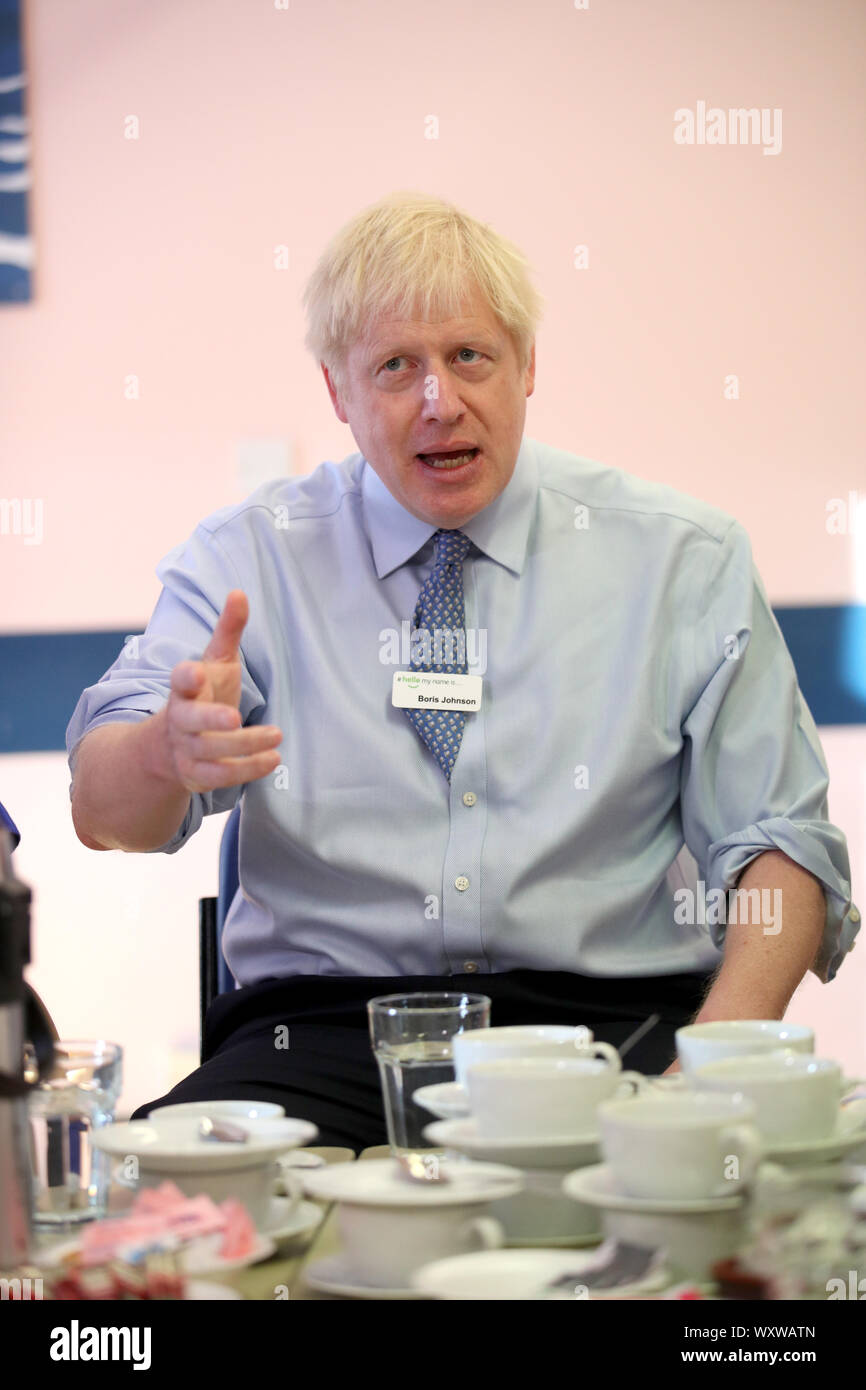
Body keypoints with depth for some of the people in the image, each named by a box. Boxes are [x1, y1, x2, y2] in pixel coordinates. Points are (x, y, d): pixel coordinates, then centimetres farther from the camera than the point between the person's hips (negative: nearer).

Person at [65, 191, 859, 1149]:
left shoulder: (684, 559, 9)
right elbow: (105, 812, -2)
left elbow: (779, 843, 6)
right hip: (324, 1025, 0)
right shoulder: (246, 558, 9)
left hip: (608, 1019, 0)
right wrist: (174, 746, -28)